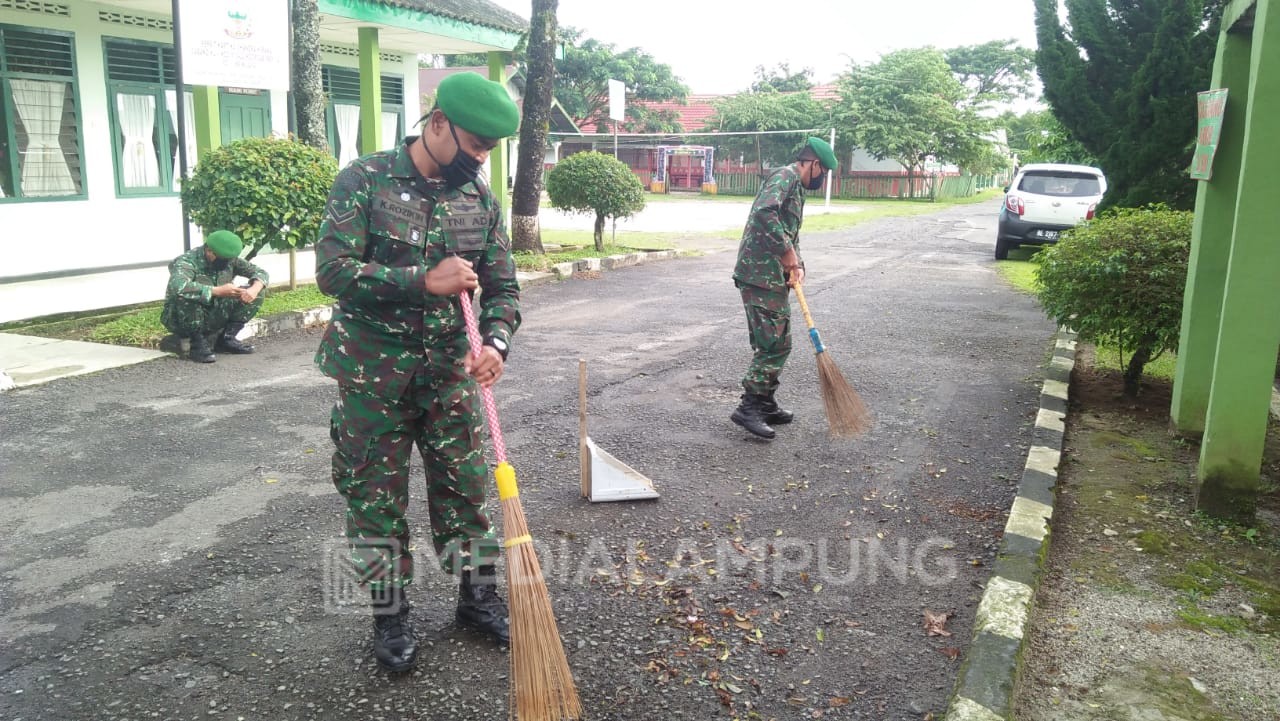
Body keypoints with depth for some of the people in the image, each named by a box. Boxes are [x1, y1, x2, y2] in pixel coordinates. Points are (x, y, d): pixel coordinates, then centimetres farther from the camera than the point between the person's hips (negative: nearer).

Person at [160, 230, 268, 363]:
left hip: (214, 317, 6)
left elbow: (260, 272, -1)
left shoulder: (230, 260, -6)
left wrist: (254, 289, -24)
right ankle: (198, 344, -19)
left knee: (255, 295, -8)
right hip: (180, 320, -5)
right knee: (189, 296, -38)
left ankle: (227, 337, -1)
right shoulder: (186, 261, -24)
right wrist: (218, 291, -42)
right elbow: (178, 287, -45)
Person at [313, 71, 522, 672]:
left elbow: (503, 289, 4)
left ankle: (477, 595, 30)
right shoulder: (365, 179, -10)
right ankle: (389, 614, 24)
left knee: (464, 486, 11)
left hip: (450, 370, 4)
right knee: (375, 496, 7)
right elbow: (332, 269, -18)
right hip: (373, 373, -3)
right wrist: (425, 282, -24)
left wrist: (495, 342, -16)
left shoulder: (482, 200, 2)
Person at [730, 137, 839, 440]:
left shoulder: (796, 187, 23)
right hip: (761, 275, -10)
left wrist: (796, 263, 4)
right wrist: (788, 252, -20)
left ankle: (766, 405, 23)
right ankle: (749, 407, -5)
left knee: (770, 343, 15)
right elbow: (765, 213, -28)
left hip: (772, 276, 10)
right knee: (776, 344, -9)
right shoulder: (785, 176, -9)